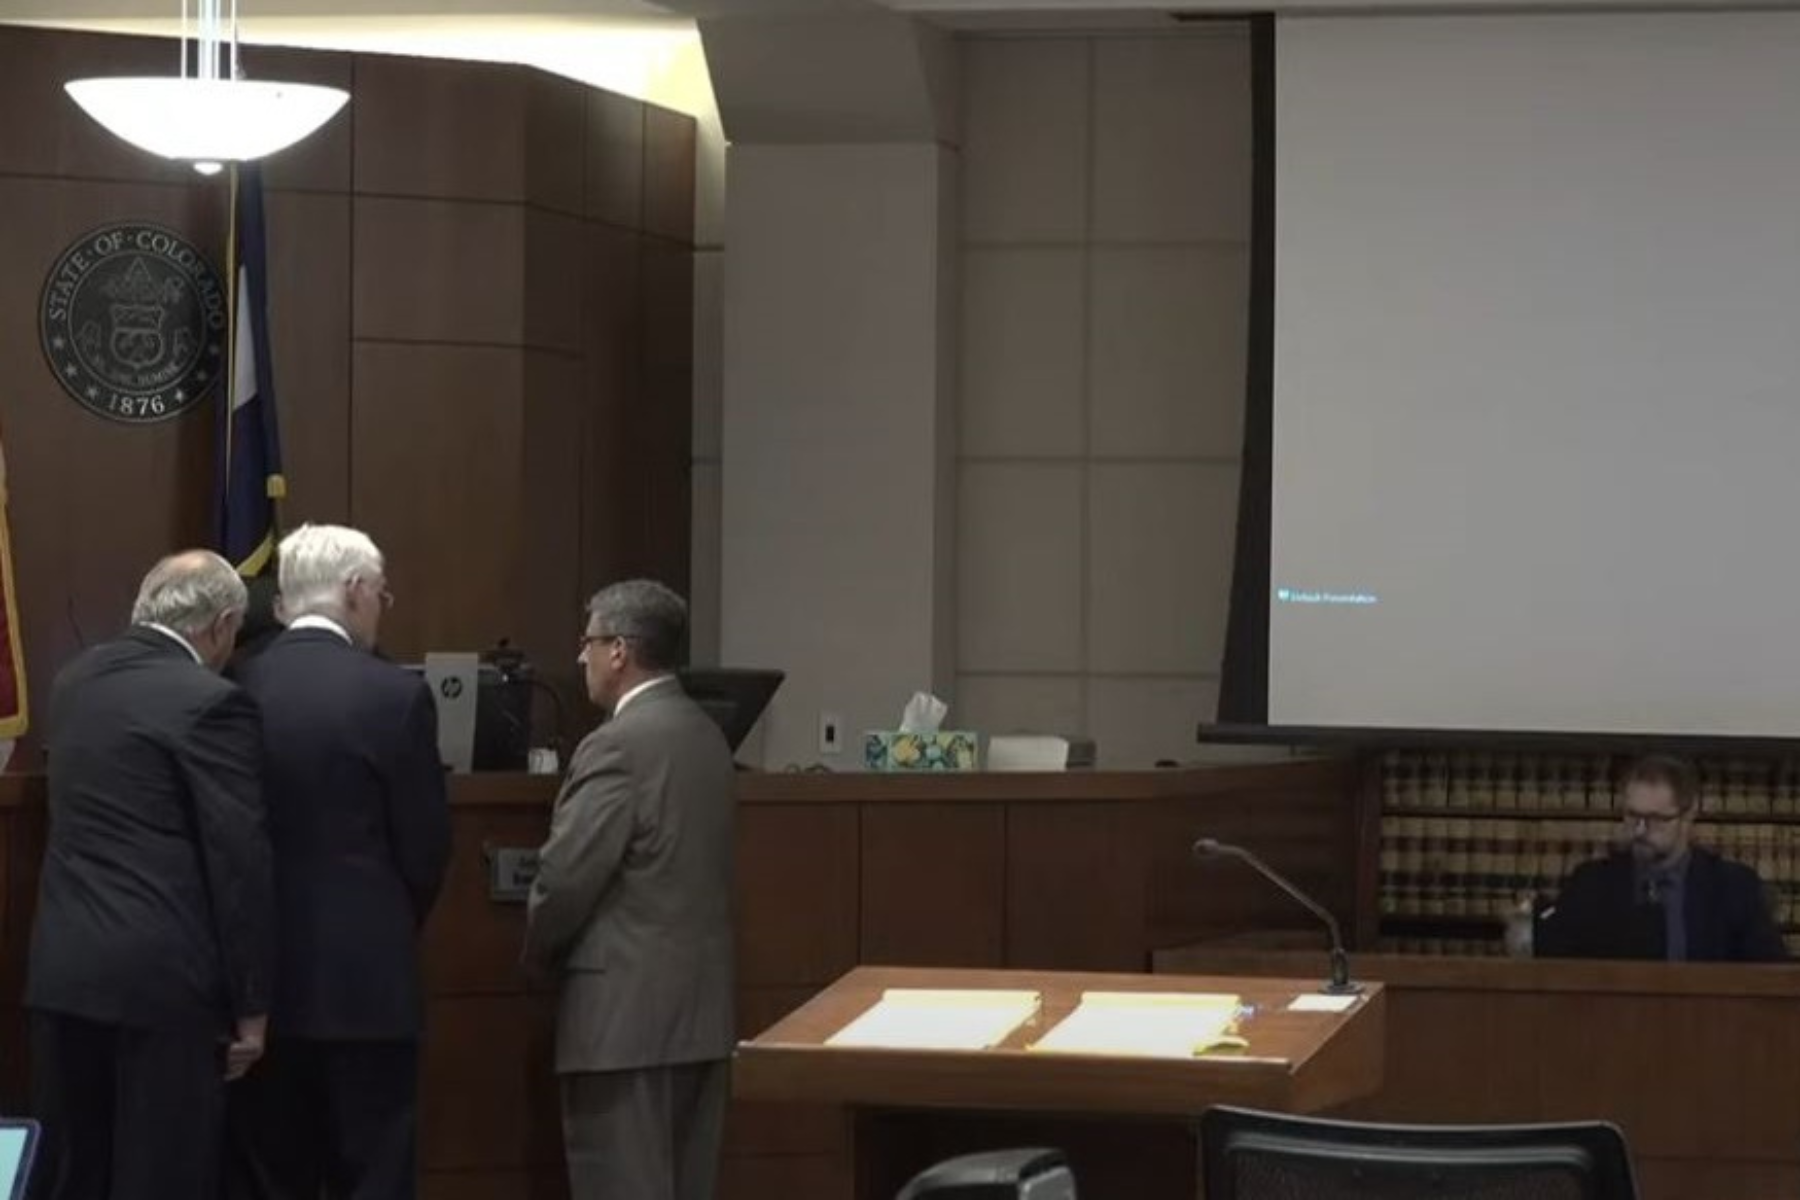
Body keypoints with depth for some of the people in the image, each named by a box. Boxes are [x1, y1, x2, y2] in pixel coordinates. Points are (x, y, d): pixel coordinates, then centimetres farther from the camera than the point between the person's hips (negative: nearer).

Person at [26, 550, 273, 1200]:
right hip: (162, 975, -7)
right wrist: (251, 1003, -7)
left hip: (63, 967, 7)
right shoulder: (211, 702, -12)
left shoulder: (74, 681, 12)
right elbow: (239, 860, -13)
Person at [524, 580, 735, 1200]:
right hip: (699, 1003, 9)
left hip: (626, 1008, -9)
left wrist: (540, 956, 3)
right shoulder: (705, 734, 12)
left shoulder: (617, 746, -15)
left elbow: (565, 878, -16)